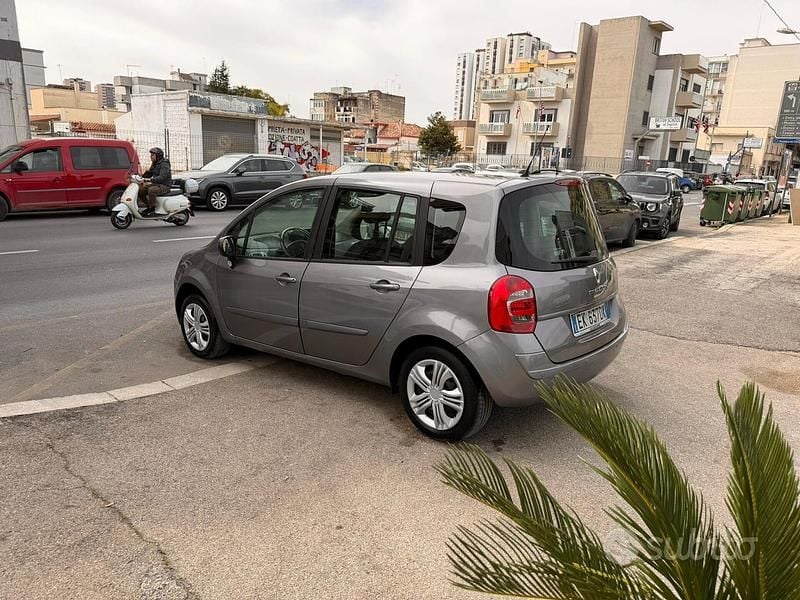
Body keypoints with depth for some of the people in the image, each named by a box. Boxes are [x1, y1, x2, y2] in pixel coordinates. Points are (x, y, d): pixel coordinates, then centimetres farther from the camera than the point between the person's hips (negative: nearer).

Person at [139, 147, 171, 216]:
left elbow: (162, 177, -30)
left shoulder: (164, 164, -17)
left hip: (164, 186, -9)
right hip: (156, 184, 9)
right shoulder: (154, 164, 12)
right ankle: (148, 206, 9)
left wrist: (150, 180, -39)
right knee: (141, 190, -2)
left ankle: (152, 209, -22)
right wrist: (142, 175, 3)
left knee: (151, 190, -35)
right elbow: (149, 173, 23)